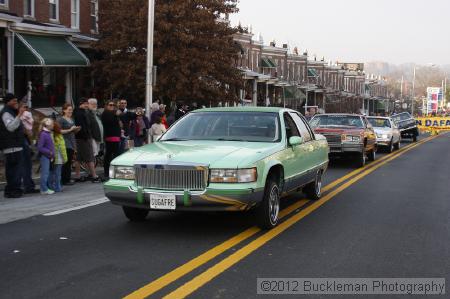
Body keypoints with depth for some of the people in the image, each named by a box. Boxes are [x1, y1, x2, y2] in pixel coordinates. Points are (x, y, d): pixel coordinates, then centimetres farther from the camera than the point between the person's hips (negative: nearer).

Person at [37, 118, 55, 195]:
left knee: (47, 173, 14)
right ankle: (44, 189, -2)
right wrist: (49, 152, -15)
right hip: (44, 157, -9)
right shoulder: (43, 134, -15)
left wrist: (52, 155, 11)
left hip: (49, 157, 9)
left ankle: (46, 188, 21)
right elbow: (40, 147, -18)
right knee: (45, 173, -6)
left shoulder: (48, 133, 12)